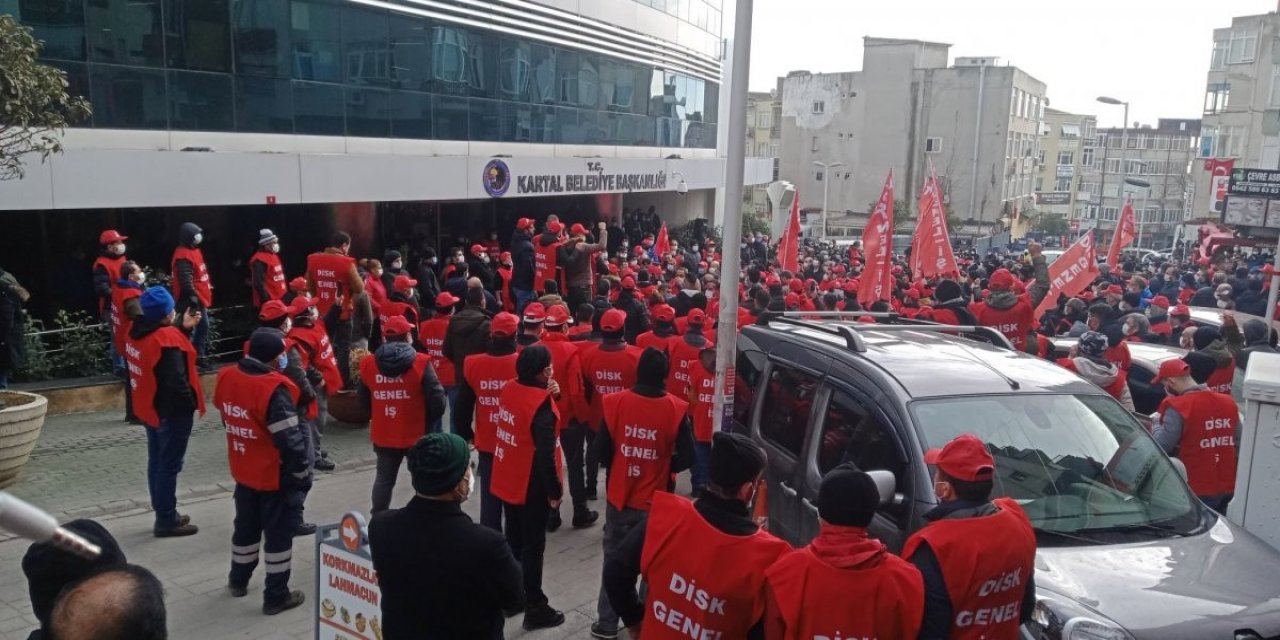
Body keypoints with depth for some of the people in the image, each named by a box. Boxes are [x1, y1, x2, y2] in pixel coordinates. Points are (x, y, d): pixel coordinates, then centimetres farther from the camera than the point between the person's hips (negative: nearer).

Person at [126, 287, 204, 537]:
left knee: (157, 462, 18)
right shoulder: (167, 338, -25)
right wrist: (190, 403, -15)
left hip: (151, 408, 9)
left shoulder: (137, 332, 2)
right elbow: (175, 380, -28)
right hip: (172, 411, -9)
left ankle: (165, 514, 31)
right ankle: (167, 521, 8)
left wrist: (183, 329, 12)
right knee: (169, 465, 0)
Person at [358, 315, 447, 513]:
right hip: (417, 434, -3)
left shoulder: (368, 363, -2)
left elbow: (363, 401, 8)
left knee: (384, 479, 19)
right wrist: (428, 423, 1)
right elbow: (437, 400, -17)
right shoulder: (420, 362, -15)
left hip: (383, 435, 4)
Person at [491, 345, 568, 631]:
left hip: (507, 481, 7)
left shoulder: (509, 390, -2)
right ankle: (535, 609, 15)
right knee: (533, 546, 5)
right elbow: (545, 454, -24)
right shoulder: (541, 404, -24)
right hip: (531, 487, -7)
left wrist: (549, 394, -4)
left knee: (513, 541, 21)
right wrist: (554, 491, -14)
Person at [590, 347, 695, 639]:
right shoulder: (676, 409, -14)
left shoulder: (615, 402, -11)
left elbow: (601, 450, -7)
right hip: (655, 501, -1)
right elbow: (687, 457, -11)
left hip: (619, 496, 1)